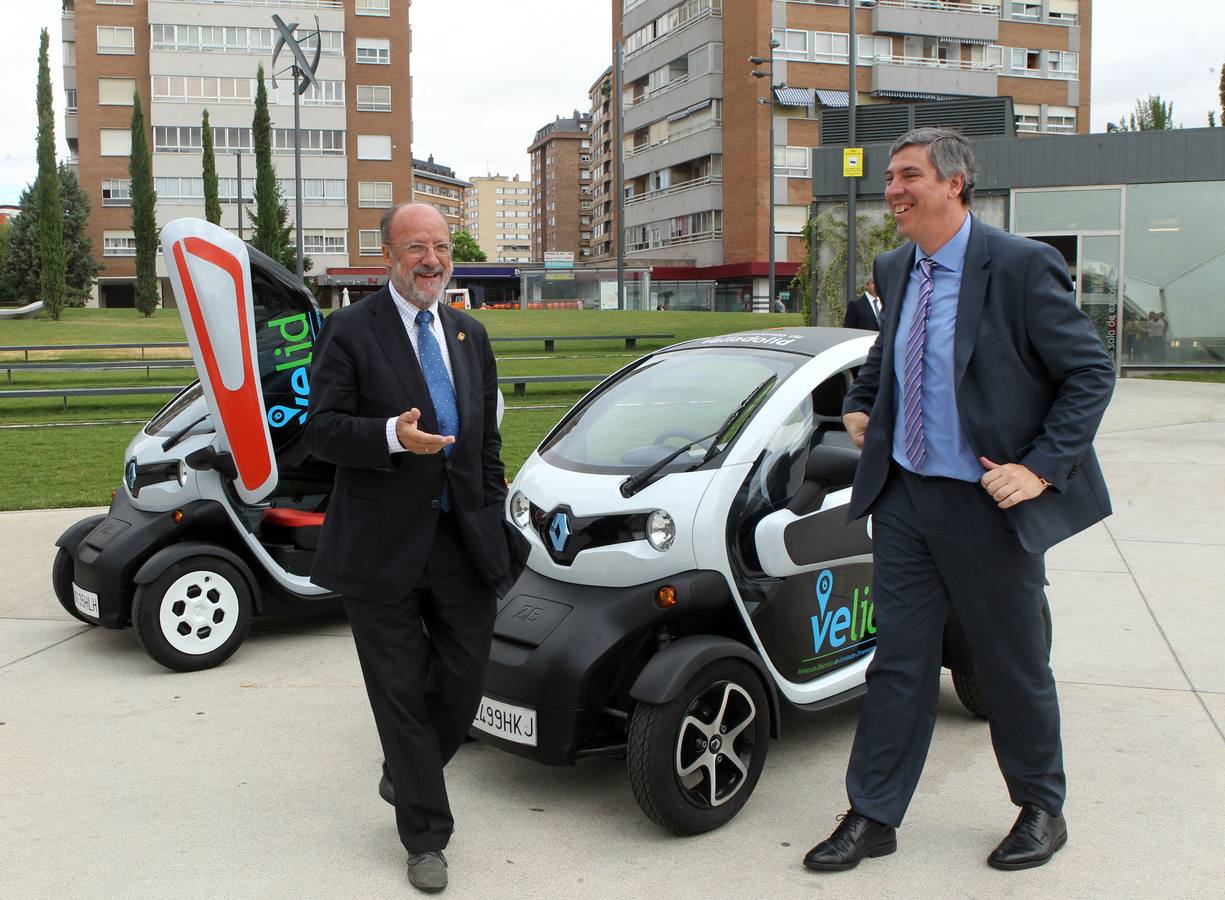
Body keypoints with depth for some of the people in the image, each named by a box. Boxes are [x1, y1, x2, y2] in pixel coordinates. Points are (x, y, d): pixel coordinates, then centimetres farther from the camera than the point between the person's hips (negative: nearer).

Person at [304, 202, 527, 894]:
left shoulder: (471, 335, 13)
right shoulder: (352, 331, -4)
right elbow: (321, 428, -9)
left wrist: (493, 521, 12)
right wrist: (392, 435, -26)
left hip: (464, 544, 5)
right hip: (385, 546, -5)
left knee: (465, 680, 10)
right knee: (401, 694, 5)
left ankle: (405, 777, 39)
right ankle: (427, 836, 21)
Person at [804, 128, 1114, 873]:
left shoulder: (1021, 268, -14)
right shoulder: (896, 271, 8)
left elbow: (1092, 373, -12)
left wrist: (1041, 467, -18)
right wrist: (860, 403, 11)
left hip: (988, 505, -5)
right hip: (905, 497, 6)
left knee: (1015, 667, 11)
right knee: (899, 660, 10)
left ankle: (1042, 810, 33)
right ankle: (873, 817, 20)